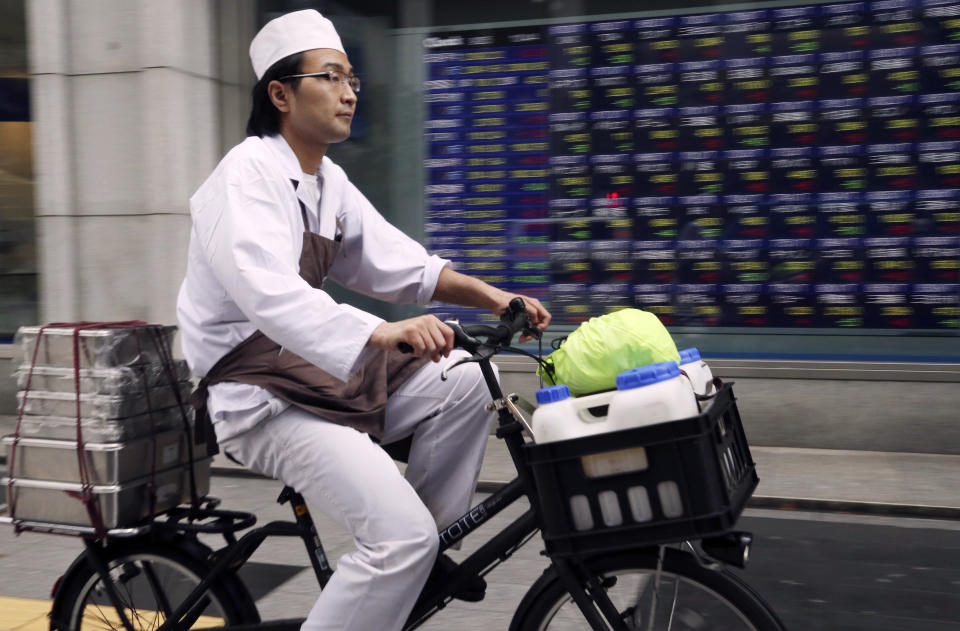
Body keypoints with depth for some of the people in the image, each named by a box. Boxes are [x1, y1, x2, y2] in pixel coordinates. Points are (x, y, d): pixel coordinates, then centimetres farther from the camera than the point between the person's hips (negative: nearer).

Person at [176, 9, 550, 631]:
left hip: (316, 369, 9)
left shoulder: (330, 182, 12)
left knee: (465, 381, -6)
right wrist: (384, 333, -47)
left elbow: (396, 261, 8)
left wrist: (489, 295, -6)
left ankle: (431, 550, 6)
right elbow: (271, 295, -33)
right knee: (402, 535, -20)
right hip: (260, 396, -9)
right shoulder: (248, 173, -16)